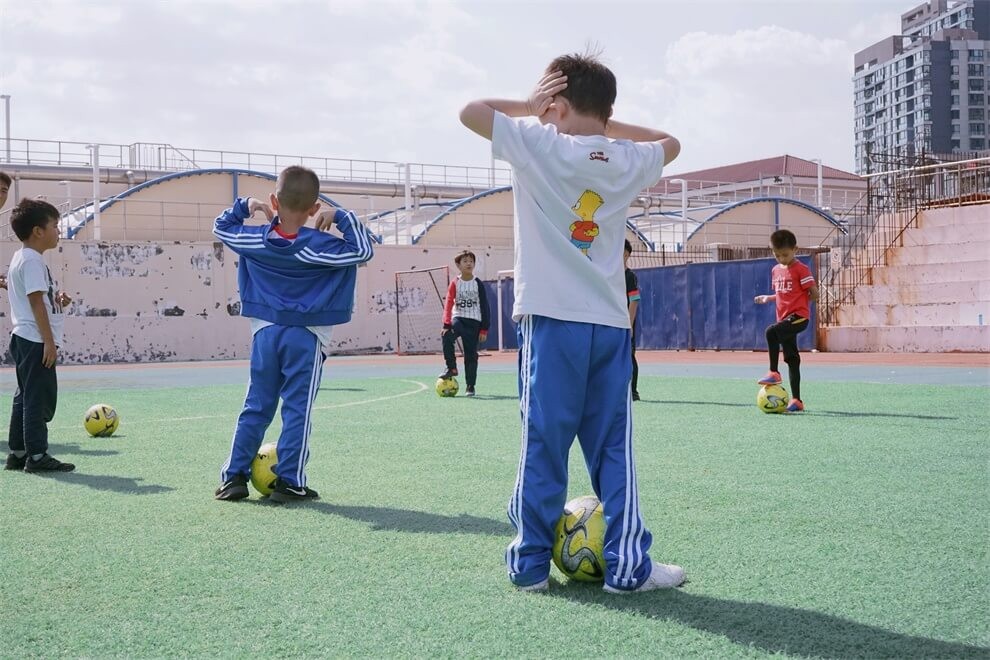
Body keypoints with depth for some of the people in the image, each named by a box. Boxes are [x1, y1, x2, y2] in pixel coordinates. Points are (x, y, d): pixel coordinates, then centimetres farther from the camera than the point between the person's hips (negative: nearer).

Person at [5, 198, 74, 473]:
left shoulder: (19, 258, 17)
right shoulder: (33, 260, -14)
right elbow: (36, 302, -19)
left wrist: (57, 300, 10)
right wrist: (49, 342, -20)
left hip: (23, 339, 11)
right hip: (36, 341, -11)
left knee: (25, 397, 13)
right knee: (40, 398, -7)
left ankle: (17, 453, 17)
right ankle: (37, 455, -4)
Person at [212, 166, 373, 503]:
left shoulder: (256, 241, -1)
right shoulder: (319, 246, -14)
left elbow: (221, 227, 16)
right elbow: (362, 251, -11)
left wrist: (245, 205, 15)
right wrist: (342, 217, -7)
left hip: (265, 333, 4)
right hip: (306, 336, -4)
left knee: (256, 407, 11)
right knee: (297, 409, 0)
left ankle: (234, 477, 12)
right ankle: (288, 481, 1)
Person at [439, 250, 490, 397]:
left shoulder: (478, 284, 2)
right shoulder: (454, 284, 2)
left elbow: (485, 307, 4)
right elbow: (448, 304, -6)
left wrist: (484, 329, -1)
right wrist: (447, 325, -20)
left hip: (474, 321, 0)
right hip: (458, 318, 0)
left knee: (471, 355, 1)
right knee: (447, 336, -31)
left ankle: (471, 386, 11)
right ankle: (451, 368, -14)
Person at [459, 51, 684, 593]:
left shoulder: (541, 145, -2)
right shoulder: (626, 160, 9)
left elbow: (470, 112, 3)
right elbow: (670, 142, 30)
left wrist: (529, 106, 14)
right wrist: (606, 124, 22)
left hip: (551, 322, -3)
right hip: (610, 326, 3)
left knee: (544, 444, 2)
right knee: (613, 450, 6)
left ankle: (531, 563, 8)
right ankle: (627, 566, 8)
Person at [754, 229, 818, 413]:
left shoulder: (801, 269, -8)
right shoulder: (776, 270, 14)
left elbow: (814, 294, -9)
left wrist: (800, 302, -2)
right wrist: (767, 298, 9)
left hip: (799, 316, -8)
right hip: (784, 318, 8)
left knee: (771, 332, -31)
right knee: (791, 359, 8)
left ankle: (773, 373, -21)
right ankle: (796, 400, 11)